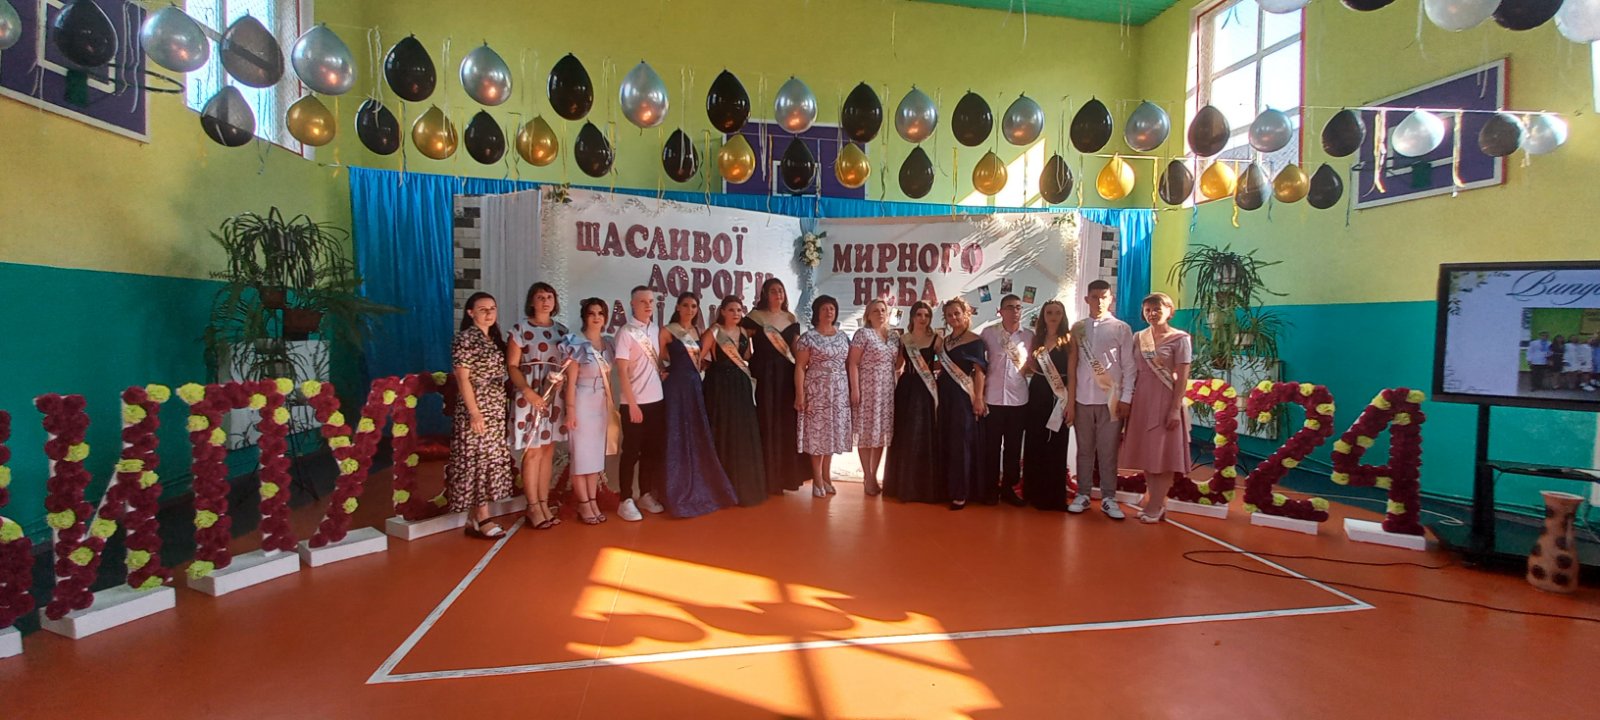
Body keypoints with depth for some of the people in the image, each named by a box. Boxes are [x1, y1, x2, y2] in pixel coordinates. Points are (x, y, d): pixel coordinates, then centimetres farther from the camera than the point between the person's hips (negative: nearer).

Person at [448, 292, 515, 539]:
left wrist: (499, 408, 12)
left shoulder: (495, 339, 14)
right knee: (477, 461, -3)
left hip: (496, 411, 8)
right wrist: (475, 412, -19)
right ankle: (481, 519, 5)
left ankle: (475, 517, 18)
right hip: (476, 411, -8)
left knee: (489, 461, 10)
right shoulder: (464, 338, -9)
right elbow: (462, 378, -14)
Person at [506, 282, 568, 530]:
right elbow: (512, 365, -6)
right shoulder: (520, 329, -2)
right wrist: (527, 391, -19)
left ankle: (544, 504, 17)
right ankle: (533, 508, 7)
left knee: (548, 451, 9)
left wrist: (562, 378, -6)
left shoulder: (562, 330, 12)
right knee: (532, 452, -2)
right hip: (528, 395, -4)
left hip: (555, 396, 5)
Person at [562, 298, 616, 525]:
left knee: (596, 453, 11)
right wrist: (570, 409, -14)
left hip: (602, 403, 6)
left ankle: (593, 501, 19)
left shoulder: (607, 344, 8)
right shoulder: (577, 344, -9)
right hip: (582, 402, -6)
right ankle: (584, 504, 10)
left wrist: (611, 403, 12)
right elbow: (571, 380, -10)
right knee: (581, 453, 0)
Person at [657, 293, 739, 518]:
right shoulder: (667, 331, -3)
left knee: (698, 437, 9)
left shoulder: (697, 332, 14)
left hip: (695, 385, 6)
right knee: (676, 438, -3)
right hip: (674, 386, -6)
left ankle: (699, 490, 20)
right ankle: (678, 493, 7)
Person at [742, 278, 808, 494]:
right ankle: (769, 477, 7)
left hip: (787, 375, 4)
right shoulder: (754, 317, 0)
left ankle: (788, 474, 17)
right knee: (768, 423, -2)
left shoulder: (791, 319, 12)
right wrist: (754, 360, -10)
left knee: (788, 423, 6)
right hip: (765, 376, -4)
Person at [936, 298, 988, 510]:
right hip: (944, 394, 6)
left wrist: (978, 398, -15)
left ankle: (960, 493, 5)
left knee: (961, 442, -3)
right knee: (944, 442, 8)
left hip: (963, 395, -6)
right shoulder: (944, 340, 14)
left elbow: (979, 372, -9)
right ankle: (947, 487, 19)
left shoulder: (975, 341, -4)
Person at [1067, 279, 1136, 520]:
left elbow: (1129, 366, 0)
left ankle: (1108, 499, 14)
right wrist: (1070, 396, 2)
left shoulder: (1122, 328, 1)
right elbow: (1072, 365, 5)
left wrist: (1126, 398, -6)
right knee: (1084, 449, 9)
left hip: (1111, 399, -1)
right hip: (1083, 398, 2)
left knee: (1108, 451, 4)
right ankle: (1082, 495, 18)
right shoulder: (1077, 328, 6)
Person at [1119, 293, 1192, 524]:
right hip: (1142, 400, 5)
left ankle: (1155, 507, 10)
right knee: (1146, 455, 9)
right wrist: (1128, 400, 3)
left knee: (1163, 455, 1)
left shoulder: (1180, 339, -5)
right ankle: (1157, 504, 21)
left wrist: (1175, 409, -15)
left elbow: (1182, 377, -9)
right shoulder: (1138, 337, 8)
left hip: (1165, 401, -5)